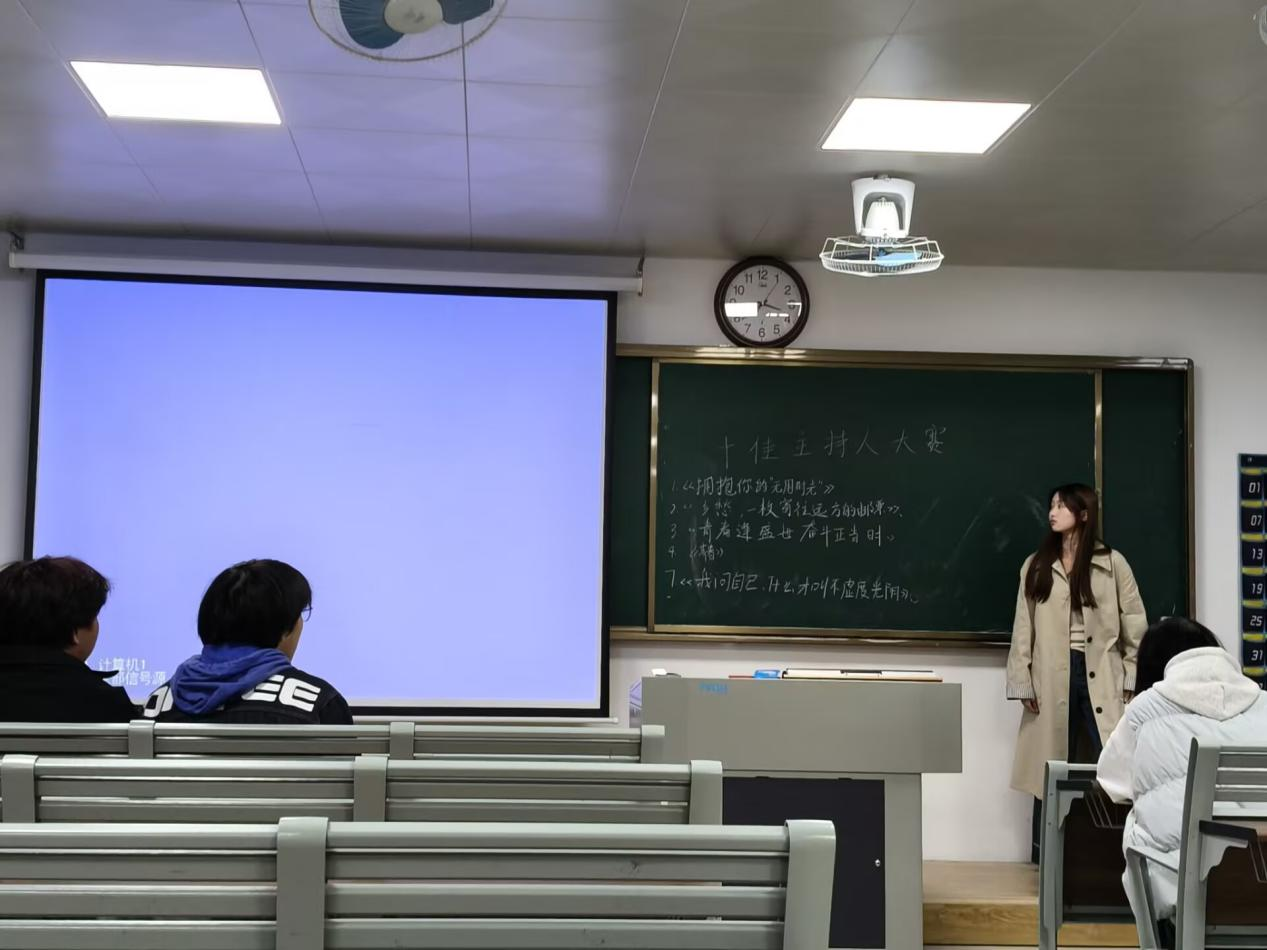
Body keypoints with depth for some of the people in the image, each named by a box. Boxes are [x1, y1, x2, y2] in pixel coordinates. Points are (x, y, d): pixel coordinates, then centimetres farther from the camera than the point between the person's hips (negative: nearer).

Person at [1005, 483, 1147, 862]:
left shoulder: (1112, 564, 3)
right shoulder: (1035, 566, 8)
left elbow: (1135, 625, 4)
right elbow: (1023, 629, 7)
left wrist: (1132, 680, -1)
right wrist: (1023, 683, 2)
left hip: (1101, 678, -1)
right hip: (1053, 680, 2)